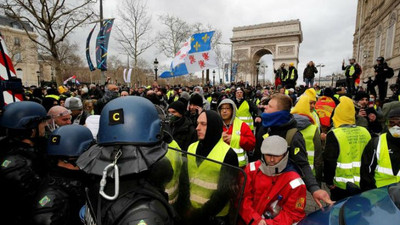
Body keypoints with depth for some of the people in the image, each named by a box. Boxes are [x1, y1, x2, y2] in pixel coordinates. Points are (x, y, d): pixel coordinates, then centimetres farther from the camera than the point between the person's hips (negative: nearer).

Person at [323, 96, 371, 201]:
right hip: (363, 185, 5)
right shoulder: (365, 132, 0)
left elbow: (329, 161, -15)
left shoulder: (334, 134, -16)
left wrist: (329, 182, -3)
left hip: (342, 185, -5)